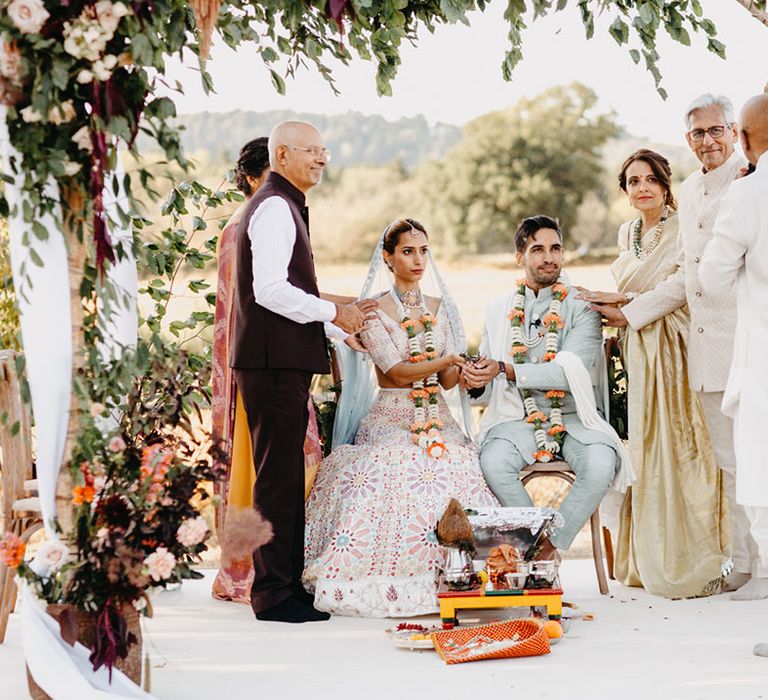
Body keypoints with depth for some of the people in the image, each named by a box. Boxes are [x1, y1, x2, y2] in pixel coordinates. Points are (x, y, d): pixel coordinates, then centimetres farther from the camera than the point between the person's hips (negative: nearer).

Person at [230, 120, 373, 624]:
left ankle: (288, 583, 20)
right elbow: (270, 289, -21)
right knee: (278, 478, -7)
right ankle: (274, 593, -3)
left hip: (284, 363, 11)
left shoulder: (285, 207, 22)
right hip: (274, 361, -11)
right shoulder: (275, 208, -11)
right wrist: (333, 312, -13)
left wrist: (342, 328, 23)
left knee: (286, 478, 13)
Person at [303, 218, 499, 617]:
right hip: (391, 423, -3)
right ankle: (386, 585, -21)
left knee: (454, 481, -26)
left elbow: (447, 380, 4)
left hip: (437, 421, 3)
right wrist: (449, 360, -17)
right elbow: (398, 371, -10)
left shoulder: (441, 309, 14)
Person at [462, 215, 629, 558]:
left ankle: (550, 547, -15)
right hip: (516, 418, 1)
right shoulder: (498, 309, 11)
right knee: (493, 461, -31)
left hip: (572, 418, -1)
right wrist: (475, 381, -14)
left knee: (601, 464, -32)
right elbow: (485, 391, 12)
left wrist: (504, 370, -23)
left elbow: (571, 371, -14)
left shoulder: (581, 306, 2)